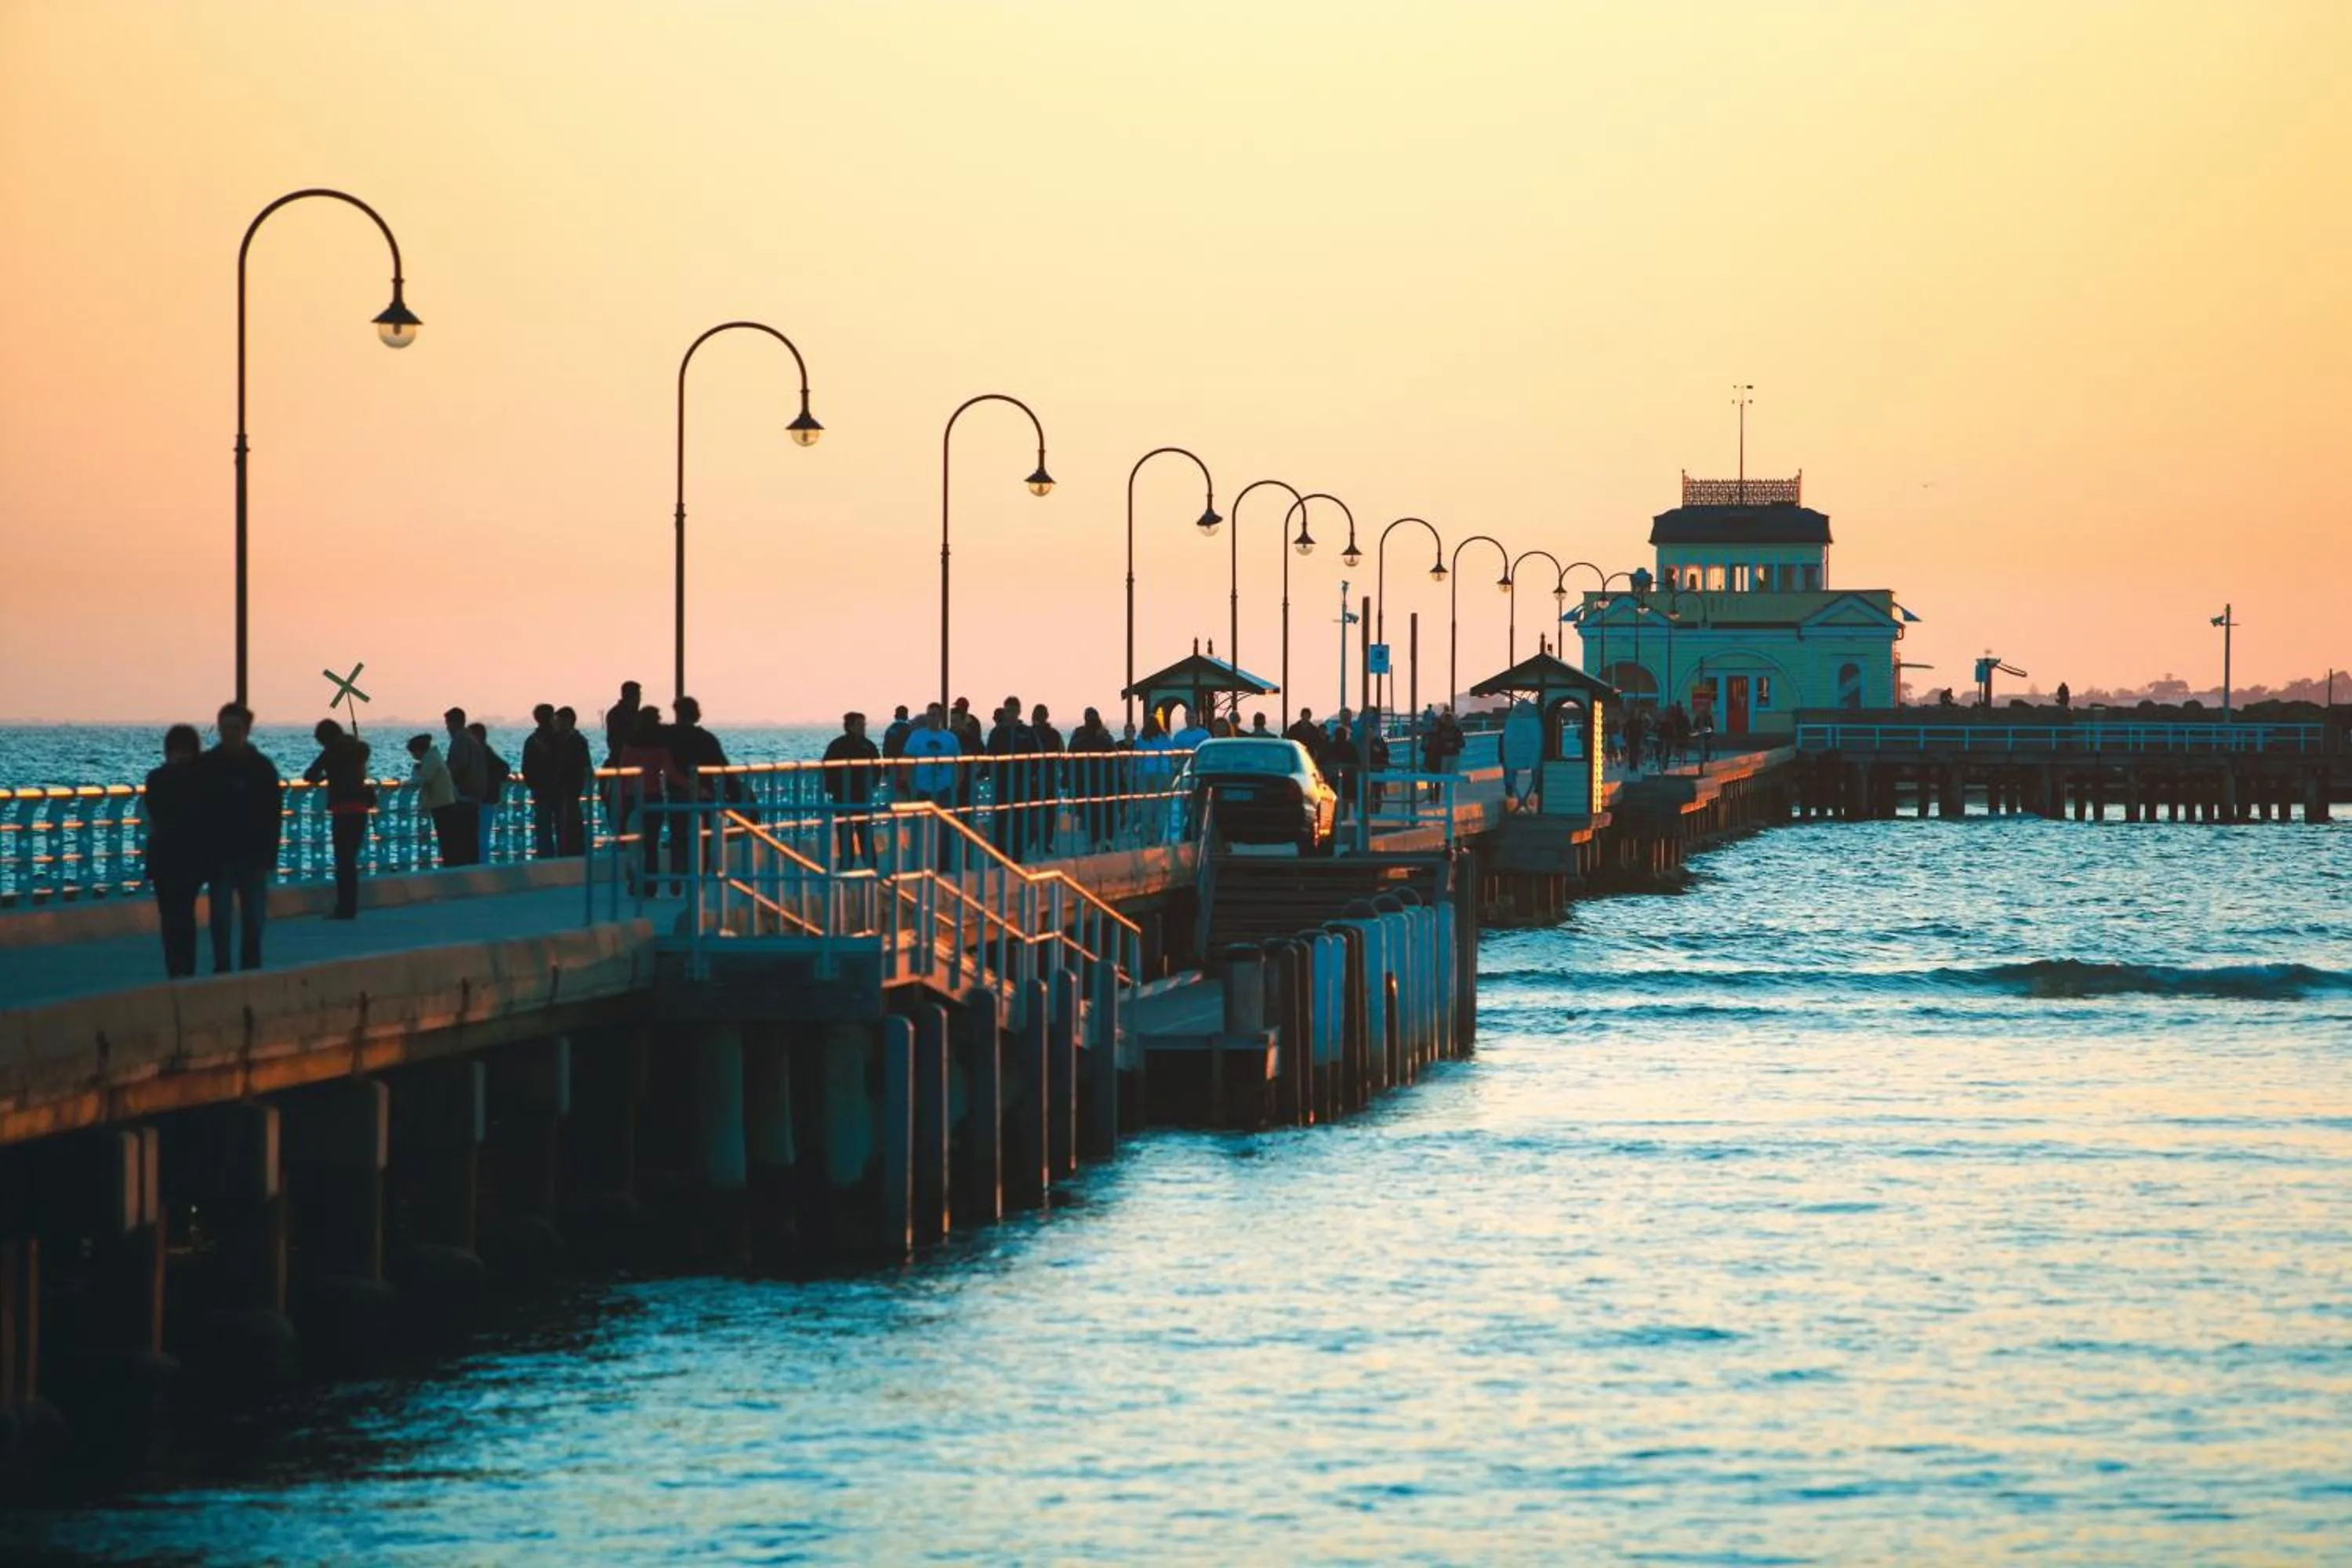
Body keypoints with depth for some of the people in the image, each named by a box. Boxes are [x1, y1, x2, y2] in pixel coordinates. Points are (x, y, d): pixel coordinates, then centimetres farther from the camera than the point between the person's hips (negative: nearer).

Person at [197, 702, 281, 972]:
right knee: (221, 917, -4)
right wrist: (203, 853, -8)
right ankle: (222, 970, 2)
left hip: (253, 856, 1)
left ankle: (251, 970, 14)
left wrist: (268, 856, -6)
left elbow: (274, 815, 2)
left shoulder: (262, 767, 1)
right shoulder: (207, 766, -1)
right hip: (220, 856, -1)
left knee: (254, 919, 5)